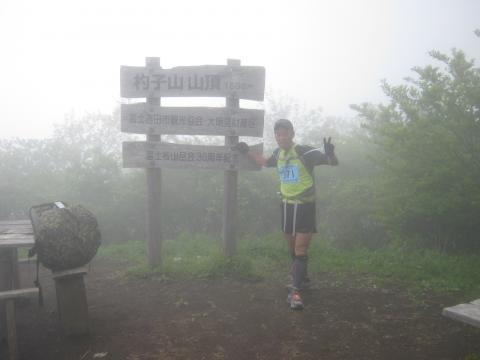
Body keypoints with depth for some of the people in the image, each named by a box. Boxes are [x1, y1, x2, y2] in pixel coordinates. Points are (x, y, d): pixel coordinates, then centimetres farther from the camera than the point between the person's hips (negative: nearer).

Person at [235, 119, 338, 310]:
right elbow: (266, 162, 28)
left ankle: (295, 292, -6)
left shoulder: (304, 152, -14)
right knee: (293, 248, 15)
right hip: (287, 205, 5)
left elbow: (333, 163, -13)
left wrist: (330, 154, -35)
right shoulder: (278, 154, 4)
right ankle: (300, 278, 37)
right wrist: (248, 152, 24)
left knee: (301, 251, -8)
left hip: (305, 206, -5)